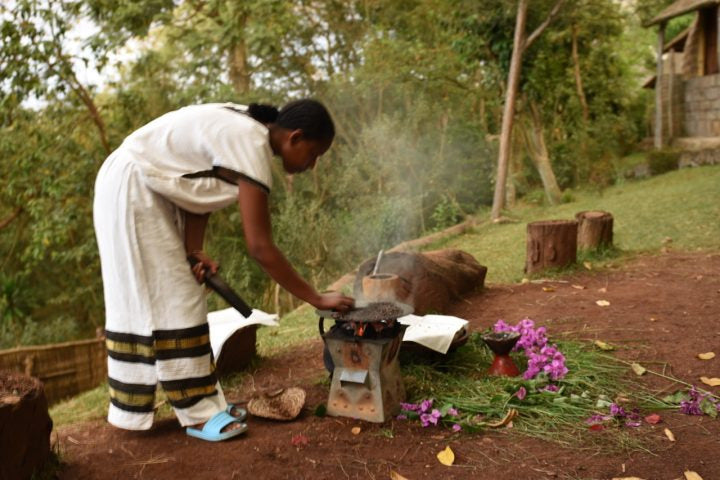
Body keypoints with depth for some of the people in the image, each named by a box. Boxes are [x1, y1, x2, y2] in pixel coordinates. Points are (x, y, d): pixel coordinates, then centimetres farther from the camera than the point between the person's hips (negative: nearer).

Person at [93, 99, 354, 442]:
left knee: (180, 298, 9)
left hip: (148, 191, 10)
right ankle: (199, 414, 2)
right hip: (131, 188, -10)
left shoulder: (246, 130, 3)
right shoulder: (251, 146, -26)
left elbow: (198, 186, 4)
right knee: (161, 300, -6)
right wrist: (316, 299, -21)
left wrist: (194, 250, -9)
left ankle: (203, 402, 17)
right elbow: (260, 247, -27)